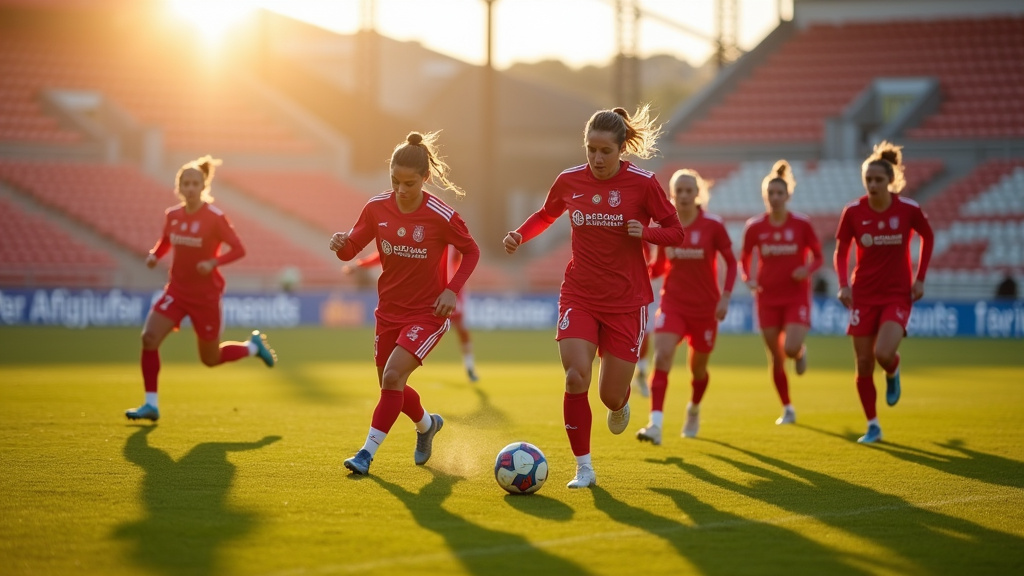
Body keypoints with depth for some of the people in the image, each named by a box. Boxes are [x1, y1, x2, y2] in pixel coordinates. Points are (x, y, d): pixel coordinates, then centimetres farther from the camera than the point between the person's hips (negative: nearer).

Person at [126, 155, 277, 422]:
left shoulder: (215, 217, -14)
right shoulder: (172, 215, 0)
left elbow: (238, 249, -12)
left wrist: (213, 262, -28)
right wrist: (154, 255, -4)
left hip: (206, 294, -4)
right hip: (177, 289, 4)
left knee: (210, 359, 7)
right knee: (149, 338, -15)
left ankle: (253, 346, 37)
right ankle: (151, 405, -5)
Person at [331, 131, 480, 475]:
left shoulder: (441, 217, -18)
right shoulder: (377, 208, -7)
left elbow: (471, 252, -3)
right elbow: (351, 249, 0)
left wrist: (452, 290, -15)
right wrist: (340, 244, -24)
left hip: (428, 314, -5)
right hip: (389, 311, 5)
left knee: (392, 376, -20)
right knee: (391, 386, 15)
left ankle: (368, 453, -11)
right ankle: (427, 425, 46)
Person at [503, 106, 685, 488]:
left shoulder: (642, 183, -8)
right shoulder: (570, 181, -1)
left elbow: (676, 232, -2)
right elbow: (546, 215, 19)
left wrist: (646, 232, -22)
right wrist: (520, 235, 0)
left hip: (626, 301, -1)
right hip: (579, 296, 1)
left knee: (611, 396, 1)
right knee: (576, 377, -18)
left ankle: (620, 405, 42)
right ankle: (584, 468, -5)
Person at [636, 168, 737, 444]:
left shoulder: (713, 225, -9)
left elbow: (731, 262, -1)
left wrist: (726, 296, -11)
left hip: (705, 308, -1)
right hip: (672, 304, 1)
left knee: (698, 367, 13)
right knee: (662, 357, -21)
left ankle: (694, 410, 46)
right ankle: (656, 424, -28)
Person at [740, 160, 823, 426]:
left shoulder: (802, 224, -5)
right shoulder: (754, 227, -1)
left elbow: (818, 256, 3)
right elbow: (744, 259, 10)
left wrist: (808, 269, -18)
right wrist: (748, 278, -10)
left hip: (797, 296, -2)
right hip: (767, 297, 2)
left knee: (791, 348, -21)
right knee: (776, 358, 4)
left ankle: (801, 352, 18)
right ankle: (787, 409, 19)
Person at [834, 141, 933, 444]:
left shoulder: (908, 208, -9)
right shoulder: (853, 211, -7)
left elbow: (927, 238, 8)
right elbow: (841, 251, 4)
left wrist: (920, 279, 2)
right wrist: (844, 284, -11)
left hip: (898, 294, -2)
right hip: (863, 294, 2)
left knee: (884, 353, -22)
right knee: (863, 363, 1)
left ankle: (893, 374, 16)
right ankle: (872, 426, 17)